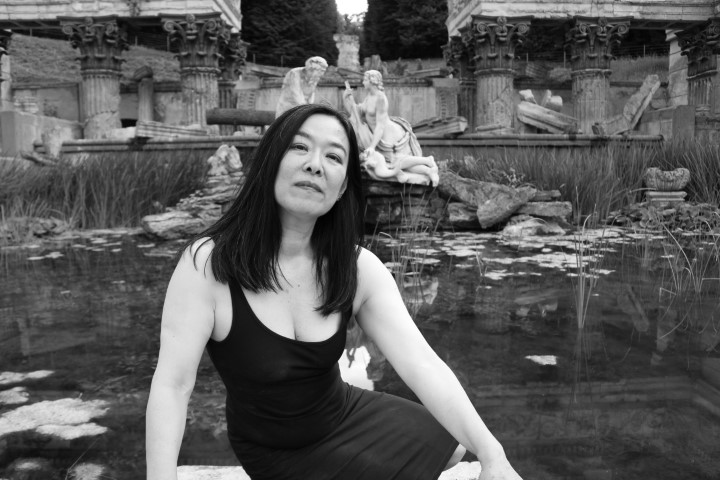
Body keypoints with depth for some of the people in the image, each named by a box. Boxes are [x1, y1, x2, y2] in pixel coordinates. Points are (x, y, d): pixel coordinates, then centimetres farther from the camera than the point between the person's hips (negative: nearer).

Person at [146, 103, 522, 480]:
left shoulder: (359, 269, -16)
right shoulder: (206, 264, -27)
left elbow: (421, 364, -25)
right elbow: (172, 386, -28)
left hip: (343, 416, 4)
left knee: (449, 446, 15)